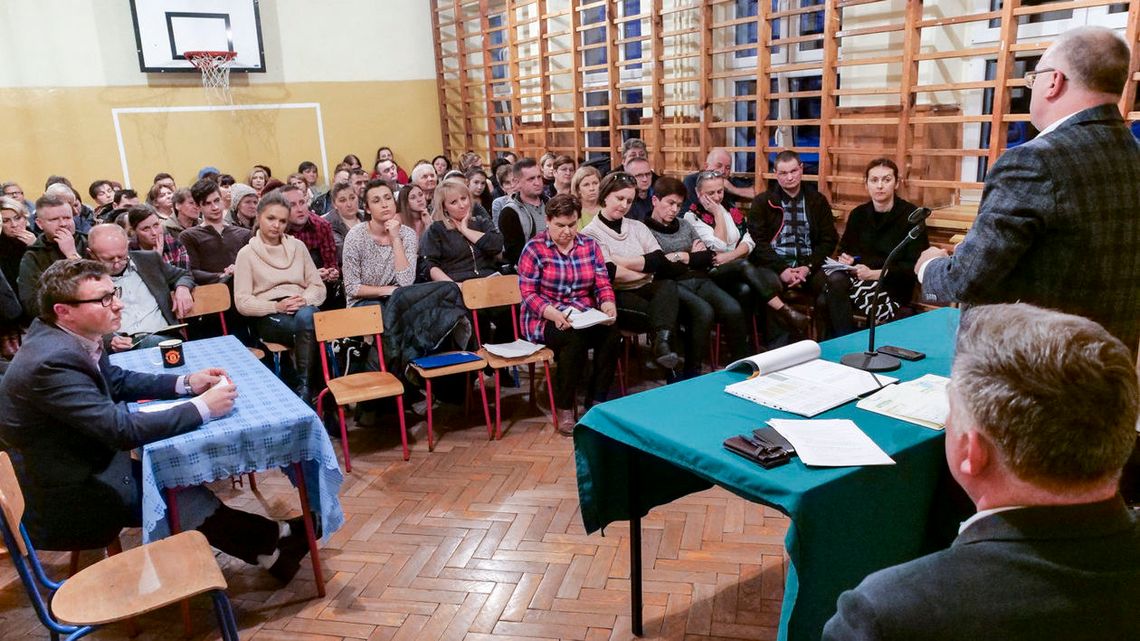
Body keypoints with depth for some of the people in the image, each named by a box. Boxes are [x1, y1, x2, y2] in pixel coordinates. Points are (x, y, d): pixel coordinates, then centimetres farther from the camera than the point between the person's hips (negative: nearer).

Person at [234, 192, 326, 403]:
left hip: (302, 308, 3)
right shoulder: (247, 253, 6)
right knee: (309, 324, -36)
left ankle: (304, 389, -30)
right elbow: (242, 302, -1)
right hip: (267, 317, -2)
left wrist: (304, 300, -11)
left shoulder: (298, 246, 16)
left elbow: (318, 287, 13)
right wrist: (276, 306, -16)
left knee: (306, 316, -37)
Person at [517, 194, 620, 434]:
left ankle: (596, 402, -13)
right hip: (545, 320, -4)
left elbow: (603, 284, 8)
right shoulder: (534, 249, -3)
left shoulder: (590, 245, 9)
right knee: (575, 338, -35)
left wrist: (607, 304, -15)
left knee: (611, 332, -27)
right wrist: (552, 313, -25)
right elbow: (528, 293, -8)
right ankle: (564, 409, -19)